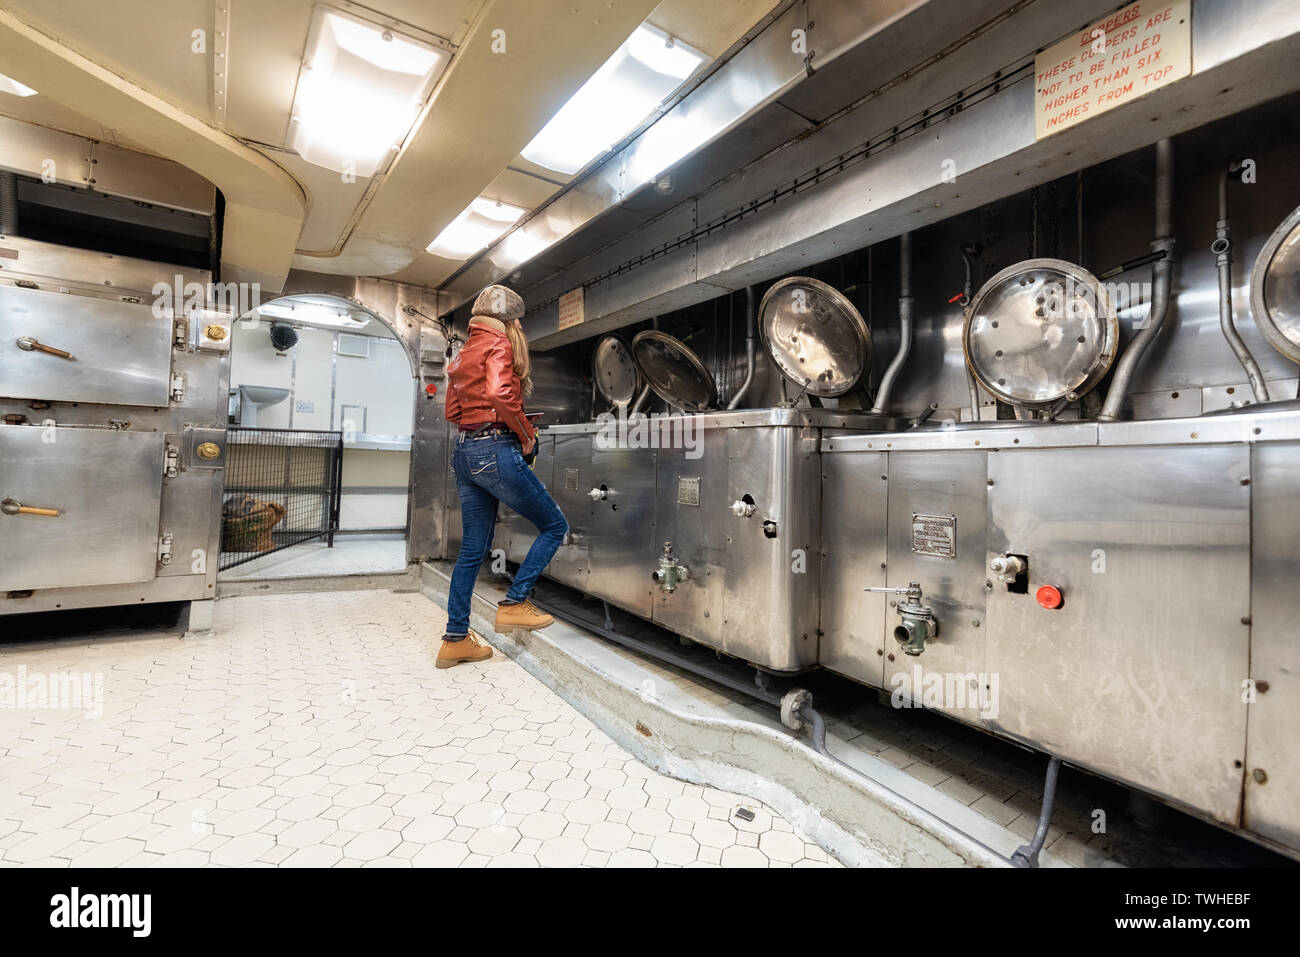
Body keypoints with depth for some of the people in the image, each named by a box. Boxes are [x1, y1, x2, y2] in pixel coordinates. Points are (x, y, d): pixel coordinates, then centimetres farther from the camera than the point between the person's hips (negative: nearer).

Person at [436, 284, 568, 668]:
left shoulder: (463, 353, 22)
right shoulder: (498, 344, -4)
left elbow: (452, 410, 22)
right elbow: (500, 393, -22)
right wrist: (528, 437, -11)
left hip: (464, 451, 9)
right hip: (496, 450, -9)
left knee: (473, 548, 12)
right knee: (554, 525, 5)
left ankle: (455, 639, 18)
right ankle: (514, 603, 5)